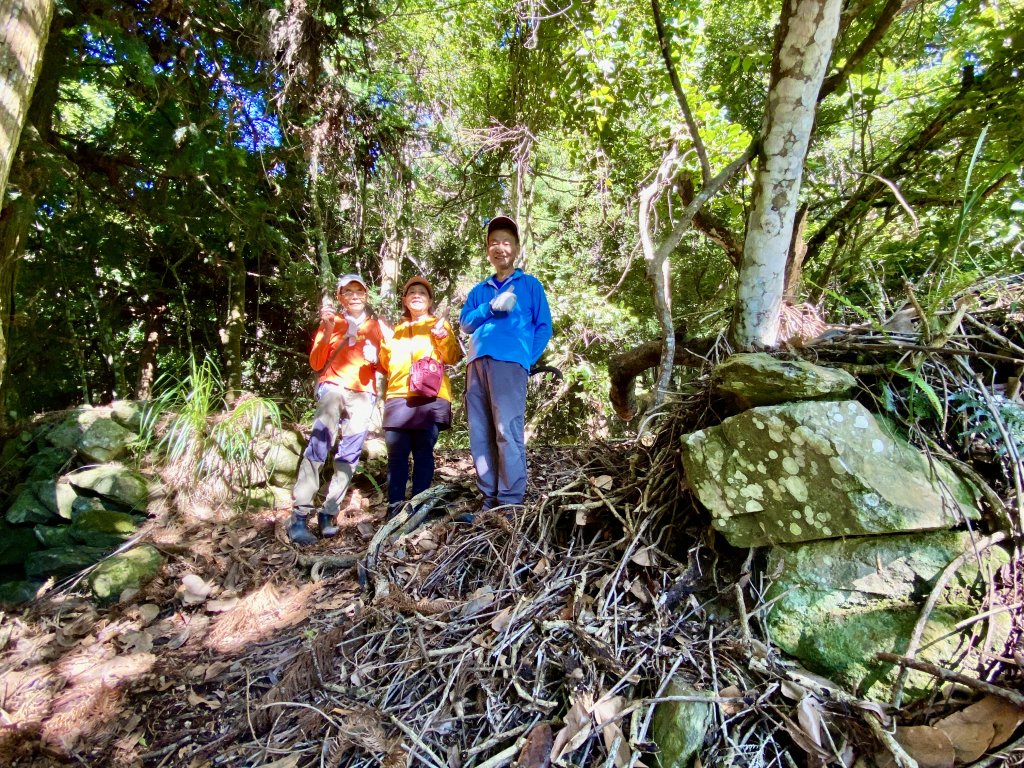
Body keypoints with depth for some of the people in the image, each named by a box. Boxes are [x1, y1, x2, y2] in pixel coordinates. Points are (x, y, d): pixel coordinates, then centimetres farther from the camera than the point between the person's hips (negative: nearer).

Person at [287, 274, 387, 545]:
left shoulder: (376, 326, 18)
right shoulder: (331, 322, 13)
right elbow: (316, 364, 5)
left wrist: (376, 356, -4)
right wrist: (327, 333, -8)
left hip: (363, 393, 3)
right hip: (334, 387, -2)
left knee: (349, 453, -4)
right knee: (321, 440, -24)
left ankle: (329, 513, 3)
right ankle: (299, 514, -25)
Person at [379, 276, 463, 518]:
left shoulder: (439, 324, 16)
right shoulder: (397, 329, 26)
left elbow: (453, 358, 4)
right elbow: (386, 365, 25)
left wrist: (444, 337, -14)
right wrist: (383, 345, 7)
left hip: (429, 397, -3)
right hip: (398, 397, 3)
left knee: (423, 451, -4)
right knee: (396, 452, -2)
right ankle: (395, 506, 3)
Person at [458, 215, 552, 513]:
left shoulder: (530, 284, 15)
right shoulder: (479, 290, 25)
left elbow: (544, 327, 8)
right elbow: (465, 322, 11)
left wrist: (526, 360, -5)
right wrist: (491, 307, -6)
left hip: (510, 363, -4)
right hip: (477, 363, 5)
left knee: (507, 432, -12)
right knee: (480, 435, 3)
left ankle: (511, 501, -8)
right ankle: (489, 497, 10)